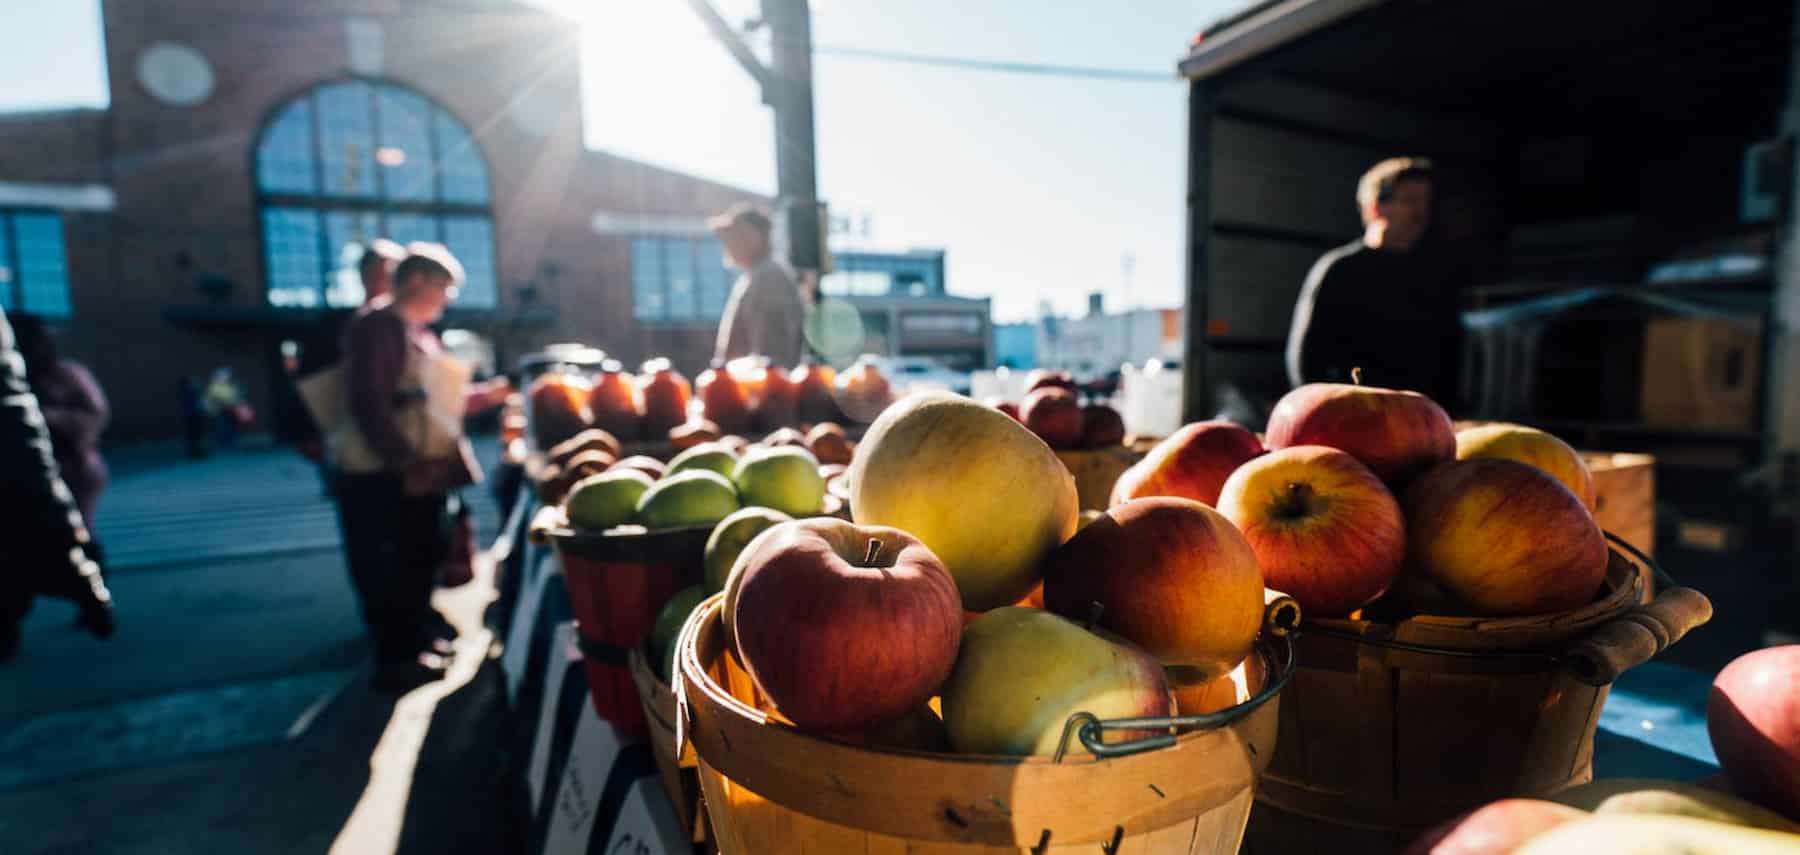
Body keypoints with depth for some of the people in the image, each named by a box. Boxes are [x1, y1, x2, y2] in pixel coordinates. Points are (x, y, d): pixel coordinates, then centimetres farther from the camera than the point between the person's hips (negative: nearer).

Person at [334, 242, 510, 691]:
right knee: (387, 566, 0)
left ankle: (415, 641, 31)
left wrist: (491, 394, 12)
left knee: (421, 557, 17)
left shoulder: (419, 333, 17)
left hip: (419, 469, 10)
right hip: (382, 474, -10)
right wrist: (409, 462, -25)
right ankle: (394, 659, 10)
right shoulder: (377, 325, -13)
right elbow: (369, 405, -22)